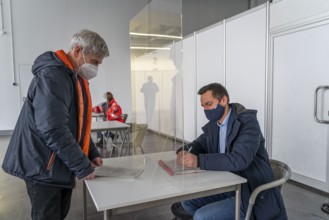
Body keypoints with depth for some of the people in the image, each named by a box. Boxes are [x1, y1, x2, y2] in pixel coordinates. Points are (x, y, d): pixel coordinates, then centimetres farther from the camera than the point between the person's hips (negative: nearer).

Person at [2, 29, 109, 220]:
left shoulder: (76, 78, 10)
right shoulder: (52, 76, -22)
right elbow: (53, 130, -30)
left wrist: (92, 154, 5)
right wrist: (83, 166, -22)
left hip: (63, 165, 9)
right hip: (43, 167, -9)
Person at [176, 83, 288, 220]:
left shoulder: (247, 122, -20)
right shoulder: (213, 124, 3)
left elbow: (239, 160, -32)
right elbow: (199, 144, 15)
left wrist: (199, 160, -34)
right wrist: (184, 151, -9)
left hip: (252, 193, -8)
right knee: (188, 202, 6)